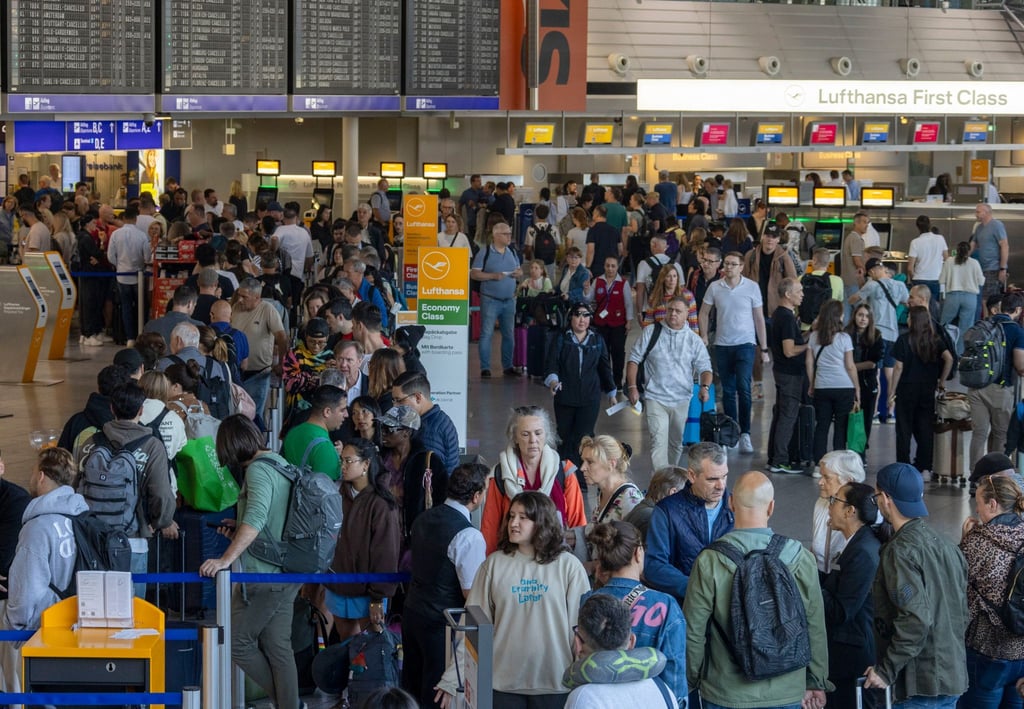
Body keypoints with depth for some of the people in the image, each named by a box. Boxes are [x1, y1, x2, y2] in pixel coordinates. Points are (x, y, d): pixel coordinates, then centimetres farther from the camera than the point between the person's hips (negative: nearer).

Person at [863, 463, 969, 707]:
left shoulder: (901, 551, -15)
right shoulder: (946, 546, 12)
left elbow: (915, 619, -23)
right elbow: (962, 614, 15)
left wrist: (886, 670, -17)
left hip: (921, 684, -9)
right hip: (953, 676, 9)